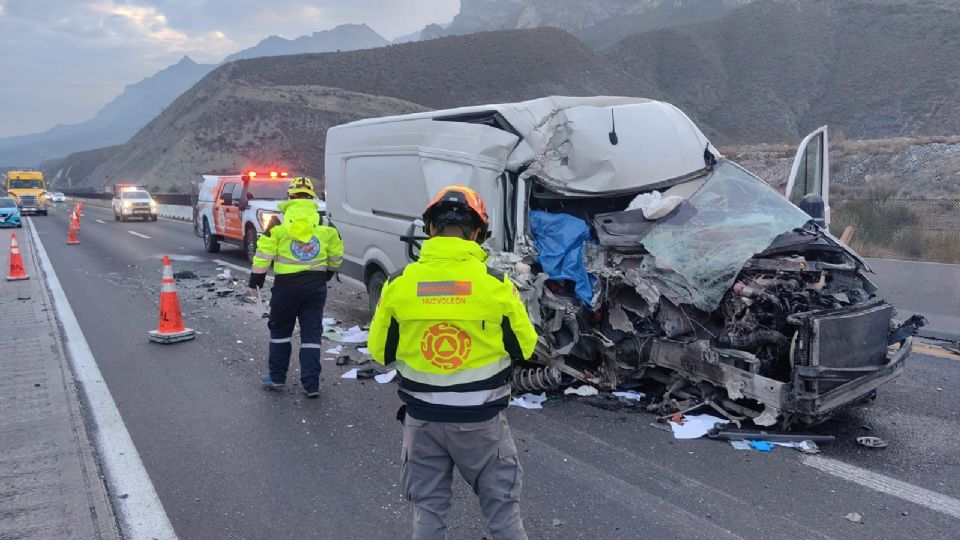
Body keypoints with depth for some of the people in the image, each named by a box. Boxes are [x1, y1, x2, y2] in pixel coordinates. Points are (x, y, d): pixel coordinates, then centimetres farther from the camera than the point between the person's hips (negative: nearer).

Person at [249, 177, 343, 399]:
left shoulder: (279, 225, -5)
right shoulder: (326, 227, 3)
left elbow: (265, 250, -5)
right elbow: (336, 252, 11)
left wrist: (256, 277, 5)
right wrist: (329, 271, 28)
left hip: (287, 284, -2)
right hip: (316, 284, 2)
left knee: (280, 330, 17)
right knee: (311, 333, 7)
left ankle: (277, 377, 24)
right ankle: (311, 384, 5)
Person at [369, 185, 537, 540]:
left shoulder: (398, 283, -9)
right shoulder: (497, 284, -13)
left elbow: (381, 353, 2)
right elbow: (524, 348, -1)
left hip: (422, 417, 2)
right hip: (481, 418, -1)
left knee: (428, 508, 19)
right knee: (501, 507, 15)